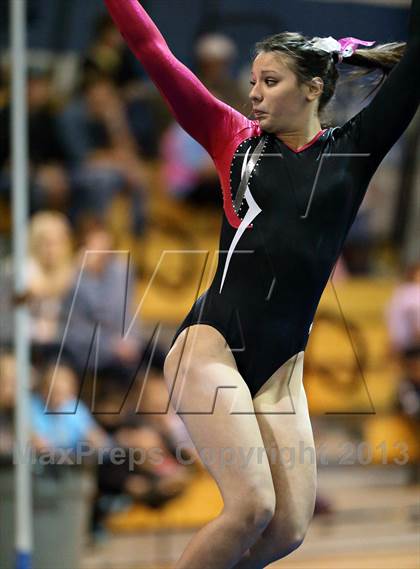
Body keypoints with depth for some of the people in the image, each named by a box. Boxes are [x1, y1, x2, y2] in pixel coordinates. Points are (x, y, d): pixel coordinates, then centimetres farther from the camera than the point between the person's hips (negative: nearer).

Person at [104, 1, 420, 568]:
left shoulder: (352, 151, 7)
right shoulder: (237, 140, 7)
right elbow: (154, 53, 4)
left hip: (281, 366, 3)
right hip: (212, 344, -3)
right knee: (252, 505, -19)